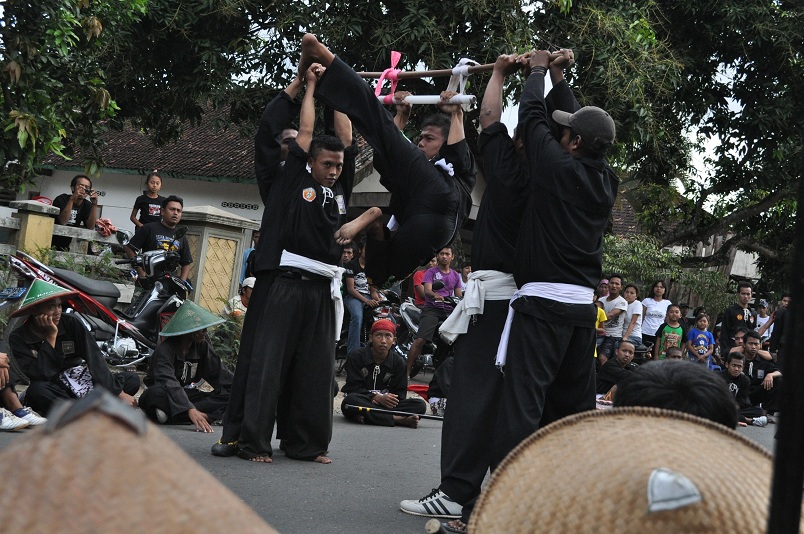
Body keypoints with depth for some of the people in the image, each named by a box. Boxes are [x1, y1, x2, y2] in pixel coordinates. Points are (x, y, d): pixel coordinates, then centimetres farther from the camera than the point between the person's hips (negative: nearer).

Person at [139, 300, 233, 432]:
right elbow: (168, 382, -37)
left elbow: (218, 372, 3)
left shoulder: (202, 345, 0)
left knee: (227, 397, -19)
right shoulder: (166, 349, -21)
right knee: (156, 393, -40)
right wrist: (190, 410, -50)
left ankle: (169, 414, -32)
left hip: (186, 394, 6)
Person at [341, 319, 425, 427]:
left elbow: (400, 393, 2)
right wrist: (376, 397, -24)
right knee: (350, 400, -38)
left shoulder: (398, 362, 6)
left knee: (420, 405, -18)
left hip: (385, 403, 2)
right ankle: (398, 419, -37)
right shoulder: (356, 356, -1)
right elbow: (353, 388, -9)